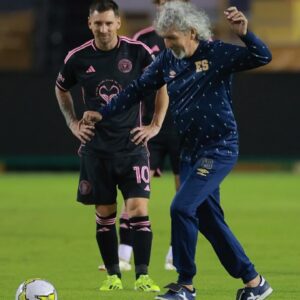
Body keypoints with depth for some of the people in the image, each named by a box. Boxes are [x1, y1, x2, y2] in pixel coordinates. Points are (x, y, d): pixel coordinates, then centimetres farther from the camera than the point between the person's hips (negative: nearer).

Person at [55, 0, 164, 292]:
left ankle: (142, 276, -8)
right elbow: (61, 89, 18)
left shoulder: (138, 52, -7)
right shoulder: (78, 58, -2)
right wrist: (73, 124, 8)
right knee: (104, 213, 5)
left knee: (138, 209, -12)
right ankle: (113, 275, 15)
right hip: (96, 148, 2)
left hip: (132, 145, -2)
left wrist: (155, 125, 2)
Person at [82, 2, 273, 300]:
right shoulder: (168, 60, 6)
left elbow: (263, 57, -15)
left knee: (182, 207, -17)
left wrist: (244, 33, -32)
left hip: (219, 149, -7)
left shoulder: (217, 53, -10)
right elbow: (138, 88, 14)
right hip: (190, 149, 7)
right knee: (209, 220, 8)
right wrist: (103, 113, 11)